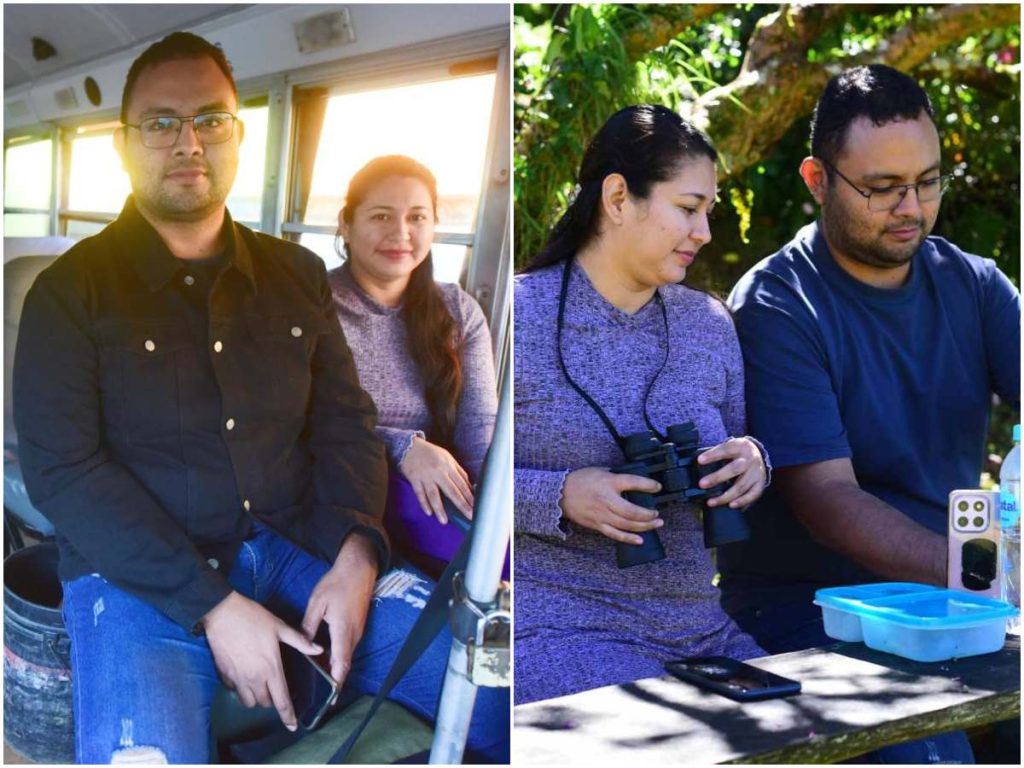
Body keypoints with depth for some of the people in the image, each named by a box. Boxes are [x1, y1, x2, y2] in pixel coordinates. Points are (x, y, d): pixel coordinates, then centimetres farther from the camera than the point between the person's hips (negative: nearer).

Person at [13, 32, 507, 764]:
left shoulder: (298, 274, 12)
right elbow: (62, 471, -10)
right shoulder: (72, 291, -1)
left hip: (301, 549, 4)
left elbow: (346, 423, 10)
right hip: (141, 575, -3)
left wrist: (355, 553, -10)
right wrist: (211, 607, -18)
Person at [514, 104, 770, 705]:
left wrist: (753, 462, -4)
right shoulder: (521, 316, -5)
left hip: (700, 629, 6)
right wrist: (560, 497, -21)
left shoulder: (711, 324, 12)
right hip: (555, 626, -6)